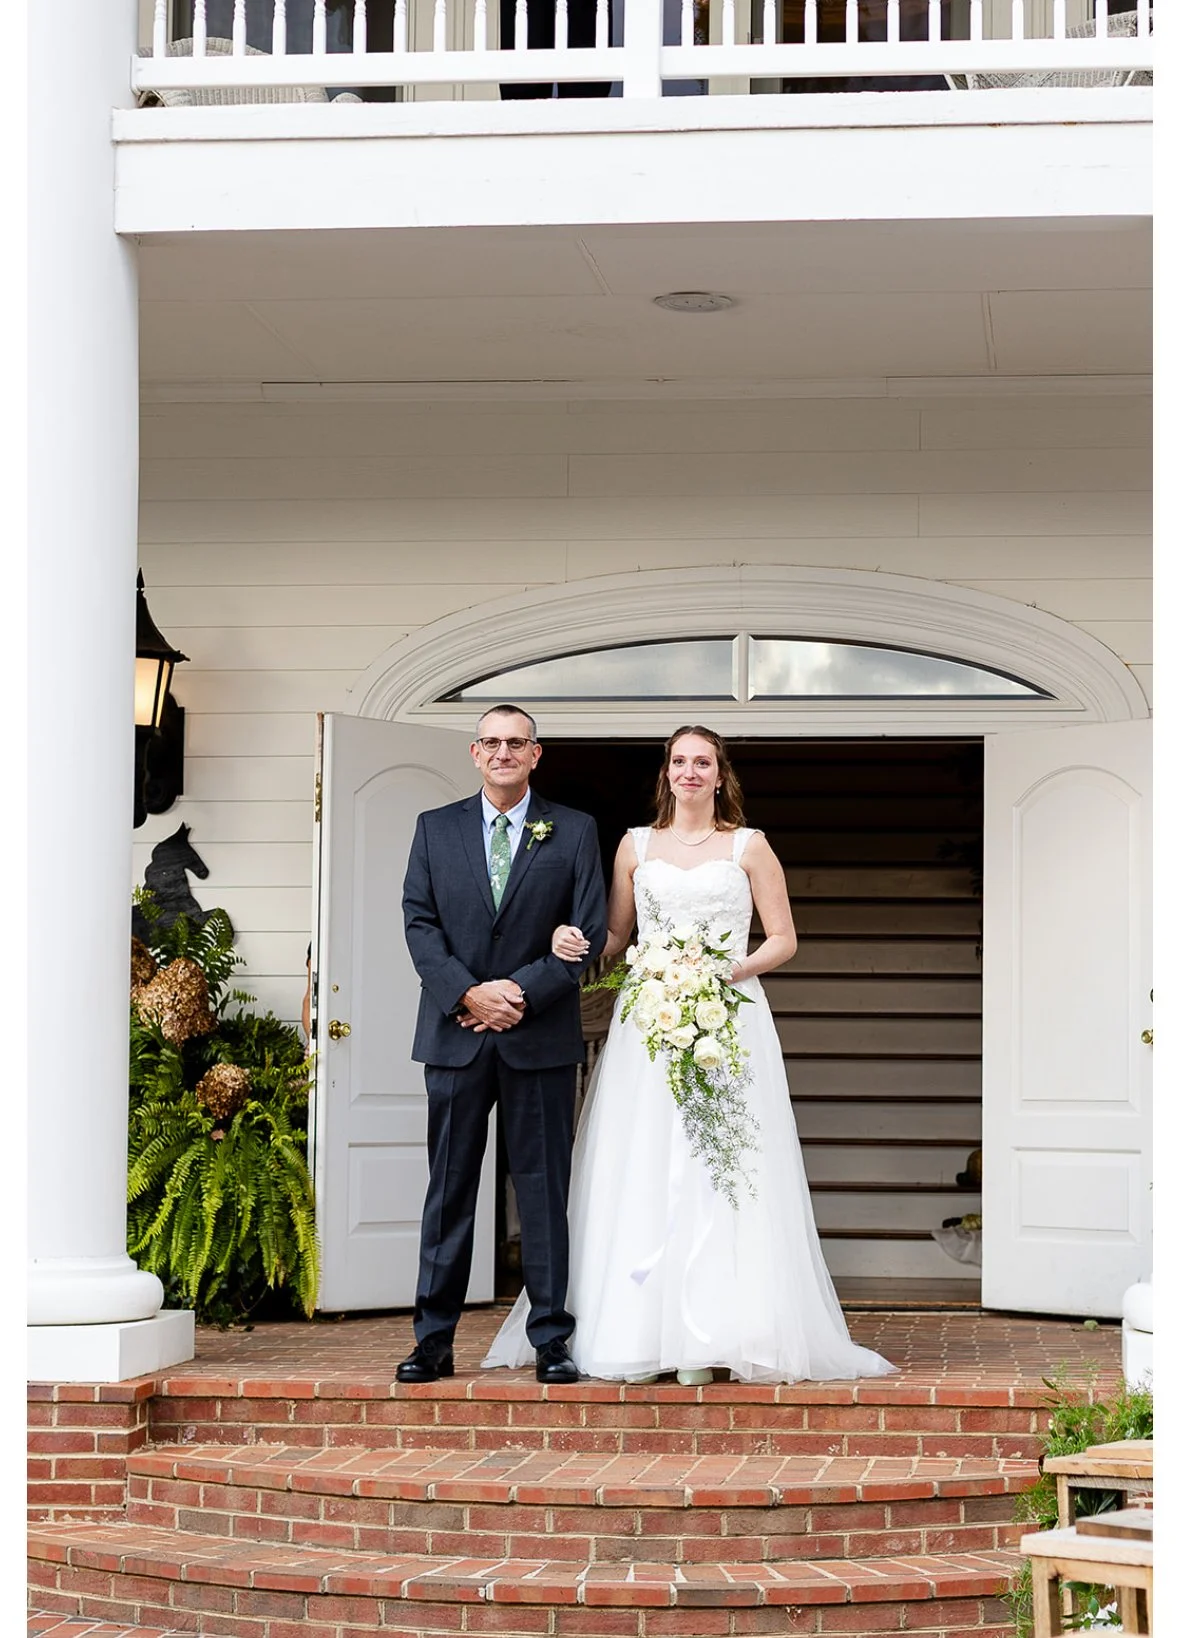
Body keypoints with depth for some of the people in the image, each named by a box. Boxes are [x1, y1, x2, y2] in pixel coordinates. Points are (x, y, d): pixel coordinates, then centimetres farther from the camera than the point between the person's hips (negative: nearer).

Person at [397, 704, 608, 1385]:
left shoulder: (575, 832, 6)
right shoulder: (436, 828, 10)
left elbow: (589, 933, -1)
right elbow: (420, 922, 3)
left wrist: (519, 994, -11)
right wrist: (469, 994, -11)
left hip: (541, 1036, -1)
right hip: (455, 1035, 1)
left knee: (545, 1190, 2)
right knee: (449, 1189, 4)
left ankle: (551, 1341, 7)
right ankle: (434, 1341, 8)